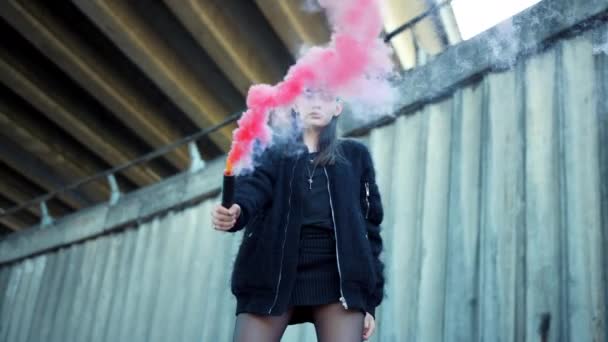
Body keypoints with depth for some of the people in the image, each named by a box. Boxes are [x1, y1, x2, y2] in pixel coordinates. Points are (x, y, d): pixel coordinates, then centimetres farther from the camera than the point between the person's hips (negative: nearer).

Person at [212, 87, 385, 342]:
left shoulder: (354, 155, 20)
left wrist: (369, 299, 5)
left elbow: (369, 224, 15)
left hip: (337, 275, 0)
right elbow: (254, 187, -3)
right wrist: (236, 211, -30)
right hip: (274, 272, 0)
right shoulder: (273, 152, 19)